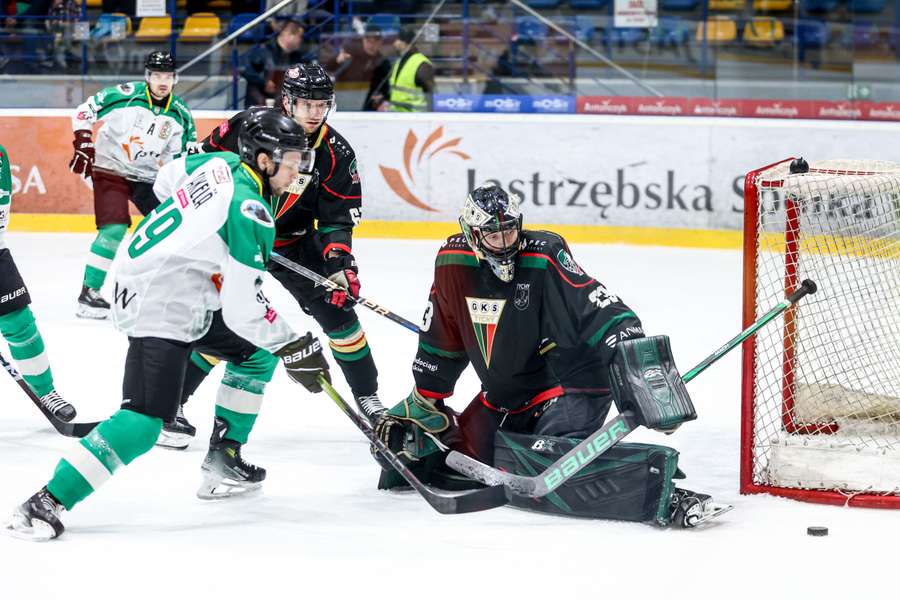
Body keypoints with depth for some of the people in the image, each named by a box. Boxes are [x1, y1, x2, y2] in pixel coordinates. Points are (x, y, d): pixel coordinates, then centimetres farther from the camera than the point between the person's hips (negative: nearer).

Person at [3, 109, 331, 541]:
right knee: (145, 420, -21)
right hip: (158, 306, -11)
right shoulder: (250, 214, -21)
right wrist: (294, 348, -7)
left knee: (256, 351, 22)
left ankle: (224, 456, 30)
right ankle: (48, 503, -24)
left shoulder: (223, 163, 4)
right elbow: (243, 311, -19)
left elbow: (170, 176, 28)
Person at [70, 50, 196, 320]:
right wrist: (83, 144, -20)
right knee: (114, 230, -21)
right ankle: (90, 292, -12)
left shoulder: (181, 114, -1)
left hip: (149, 177, 6)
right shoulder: (125, 95, -16)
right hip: (110, 170, -6)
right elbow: (84, 111, -13)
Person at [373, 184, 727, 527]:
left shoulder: (544, 258, -19)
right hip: (503, 395, 7)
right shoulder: (453, 264, -2)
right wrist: (422, 403, 18)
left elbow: (603, 311, -24)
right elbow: (441, 342, 13)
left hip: (568, 383, -7)